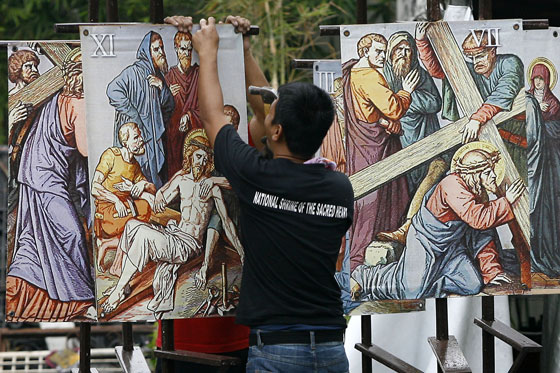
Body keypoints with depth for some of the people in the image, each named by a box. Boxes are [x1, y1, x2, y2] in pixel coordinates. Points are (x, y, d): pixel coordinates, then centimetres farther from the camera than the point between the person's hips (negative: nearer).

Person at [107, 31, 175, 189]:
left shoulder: (158, 74, 14)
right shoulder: (134, 72, -10)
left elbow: (169, 105, 13)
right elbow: (113, 91, -22)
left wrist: (162, 87, -6)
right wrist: (134, 114, -18)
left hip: (155, 134, 7)